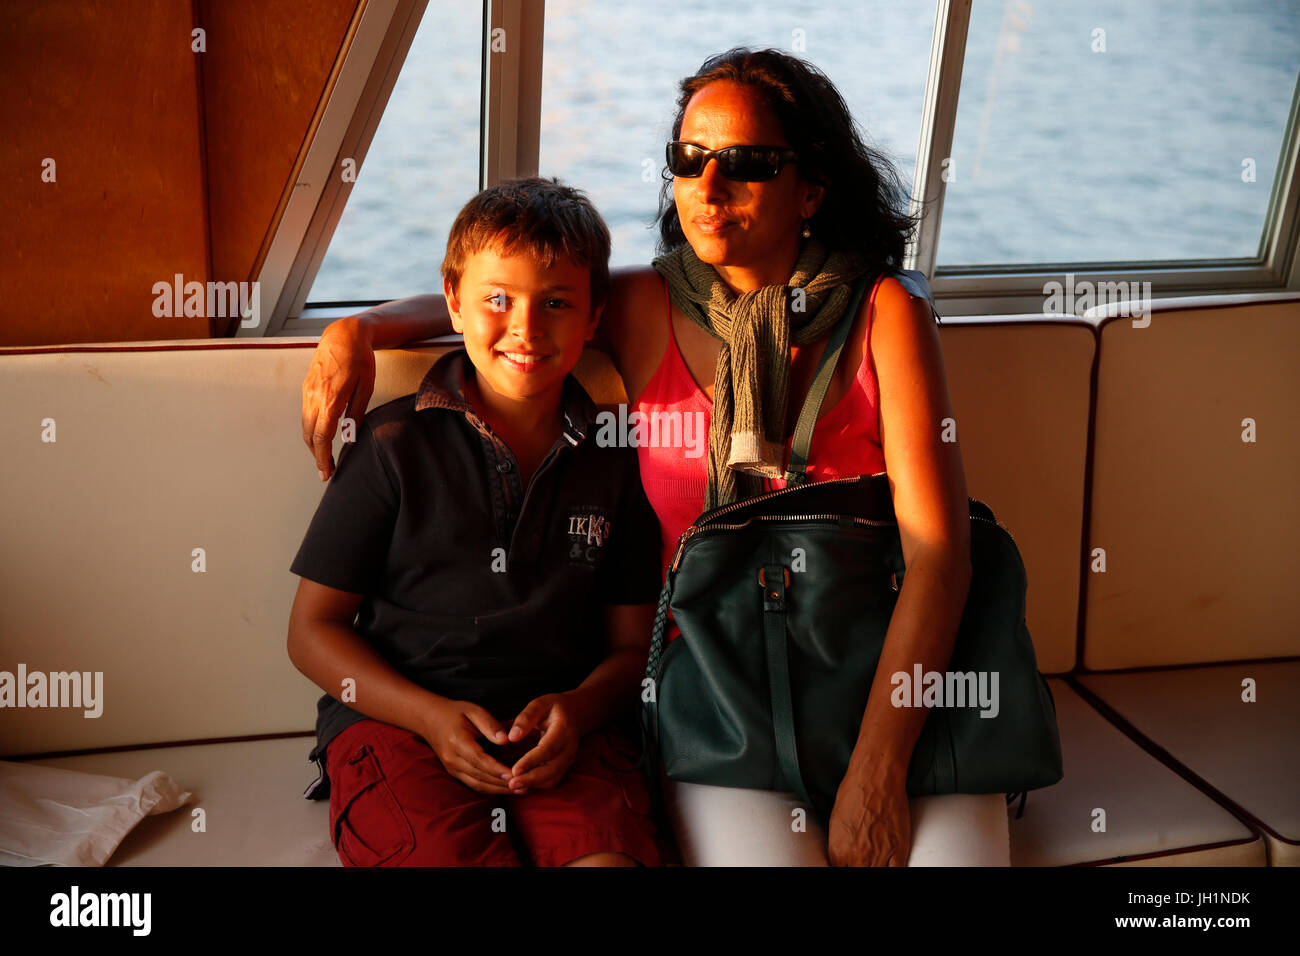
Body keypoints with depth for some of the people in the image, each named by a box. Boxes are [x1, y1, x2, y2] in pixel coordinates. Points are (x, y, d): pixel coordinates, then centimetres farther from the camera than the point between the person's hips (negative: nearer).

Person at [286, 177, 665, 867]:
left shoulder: (612, 458, 10)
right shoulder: (395, 444, 3)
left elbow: (630, 643, 15)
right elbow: (313, 629, 5)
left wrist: (577, 708, -7)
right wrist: (429, 714, -10)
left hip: (562, 731, 2)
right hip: (395, 720, -1)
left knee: (609, 856, -30)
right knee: (451, 854, -32)